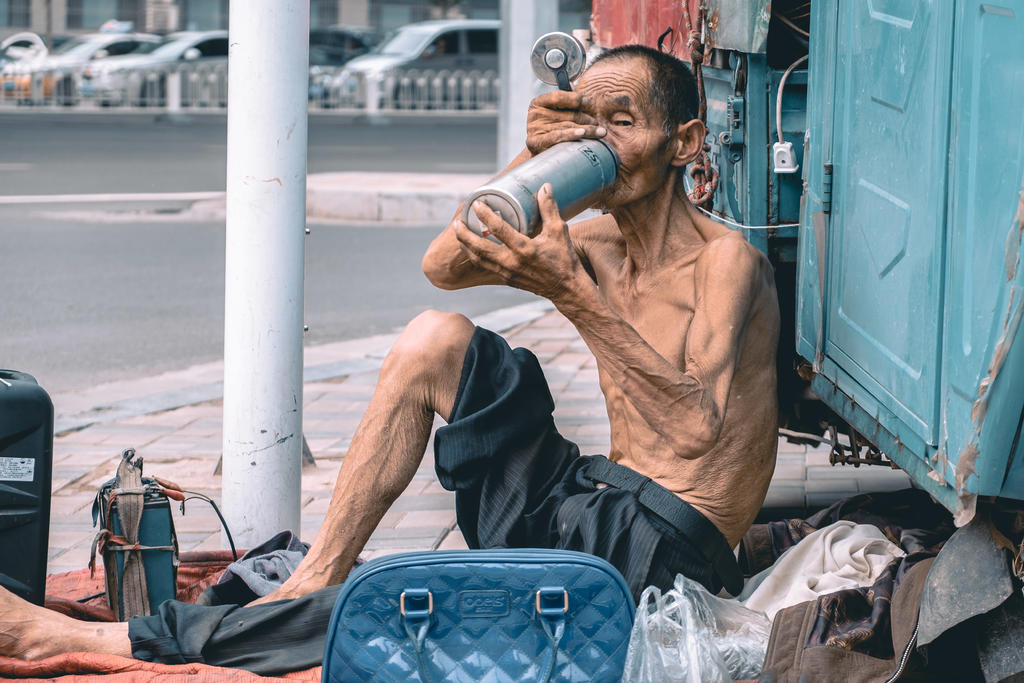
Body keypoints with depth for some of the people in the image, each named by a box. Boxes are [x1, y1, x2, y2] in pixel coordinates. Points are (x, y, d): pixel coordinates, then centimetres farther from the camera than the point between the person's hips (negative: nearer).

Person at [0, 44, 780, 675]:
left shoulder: (726, 261, -11)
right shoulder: (602, 242, 13)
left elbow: (698, 429, -29)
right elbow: (445, 266, 2)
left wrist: (575, 296, -34)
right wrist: (529, 166, -13)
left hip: (661, 546, -8)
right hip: (581, 505, 8)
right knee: (435, 341, -1)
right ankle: (315, 577, -3)